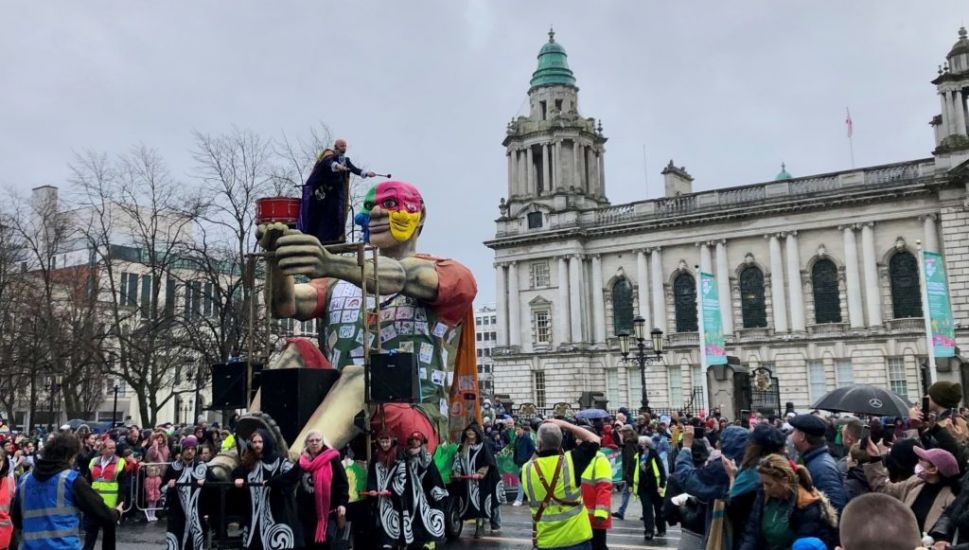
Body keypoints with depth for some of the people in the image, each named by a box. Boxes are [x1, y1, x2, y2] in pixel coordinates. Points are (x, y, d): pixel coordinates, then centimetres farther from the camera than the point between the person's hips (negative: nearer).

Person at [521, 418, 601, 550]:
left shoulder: (526, 470, -7)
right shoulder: (570, 460, -12)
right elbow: (594, 440, 2)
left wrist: (537, 452, 12)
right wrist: (565, 425, 4)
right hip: (576, 537, -1)